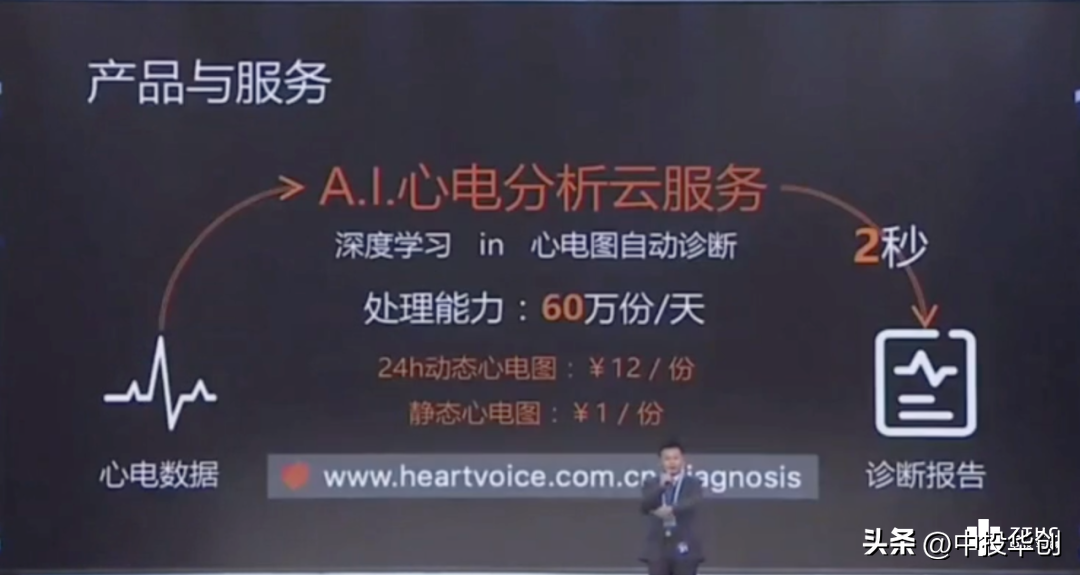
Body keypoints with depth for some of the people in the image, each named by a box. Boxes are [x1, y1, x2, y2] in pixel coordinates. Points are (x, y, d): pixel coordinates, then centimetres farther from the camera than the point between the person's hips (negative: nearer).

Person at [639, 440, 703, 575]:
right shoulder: (651, 484, 9)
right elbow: (645, 507, -8)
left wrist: (671, 510, -29)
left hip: (684, 547, -2)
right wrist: (661, 486, -17)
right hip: (657, 548, 2)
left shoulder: (693, 483, 4)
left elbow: (691, 504, -16)